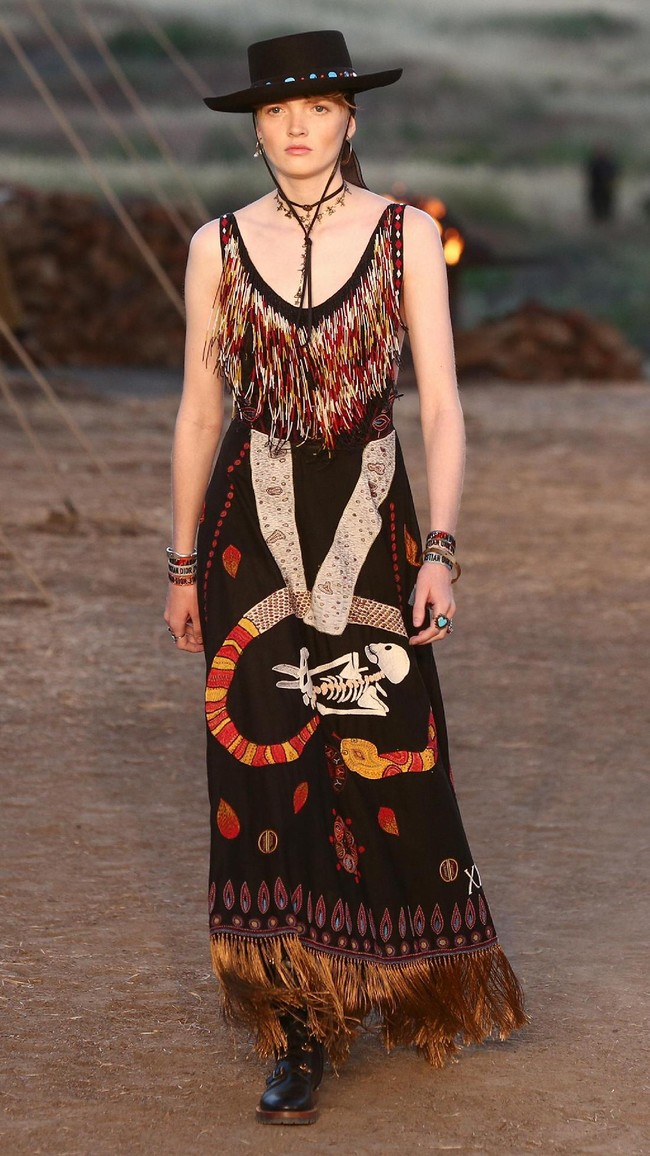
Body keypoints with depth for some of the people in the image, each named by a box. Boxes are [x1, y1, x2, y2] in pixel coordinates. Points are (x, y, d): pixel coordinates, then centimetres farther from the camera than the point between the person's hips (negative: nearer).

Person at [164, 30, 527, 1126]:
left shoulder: (406, 235, -1)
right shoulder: (219, 246, 2)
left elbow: (441, 404, -4)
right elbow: (199, 412, 7)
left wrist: (440, 550, -14)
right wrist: (183, 566, 8)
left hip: (371, 522, -1)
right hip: (251, 529, 1)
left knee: (388, 764, 4)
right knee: (266, 768, 0)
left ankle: (416, 991, 29)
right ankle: (299, 1029, 9)